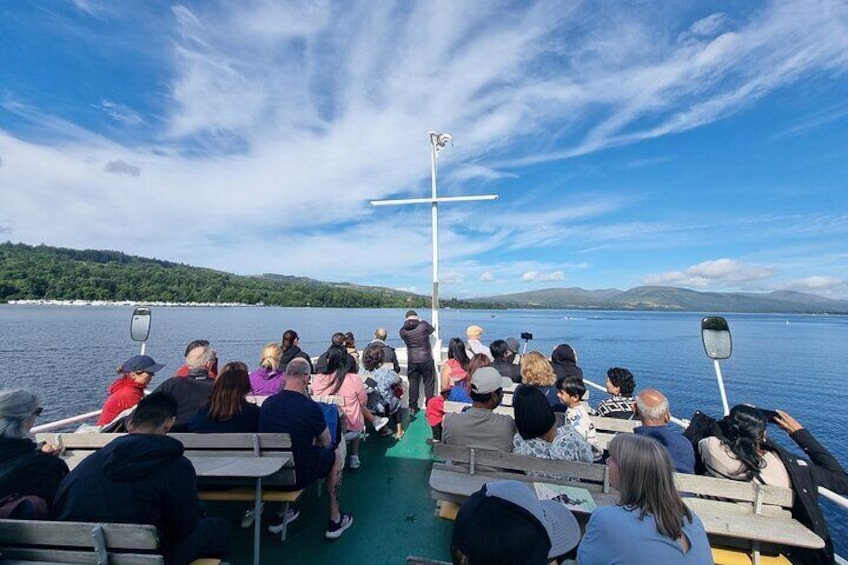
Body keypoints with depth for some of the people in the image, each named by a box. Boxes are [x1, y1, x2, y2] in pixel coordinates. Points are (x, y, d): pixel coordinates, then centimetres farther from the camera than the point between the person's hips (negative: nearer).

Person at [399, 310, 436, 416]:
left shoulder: (403, 330, -4)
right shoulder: (423, 325, -10)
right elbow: (432, 329, 10)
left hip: (412, 361, 2)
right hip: (426, 360, -2)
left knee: (413, 384, 12)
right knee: (429, 383, 10)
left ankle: (412, 407, 20)